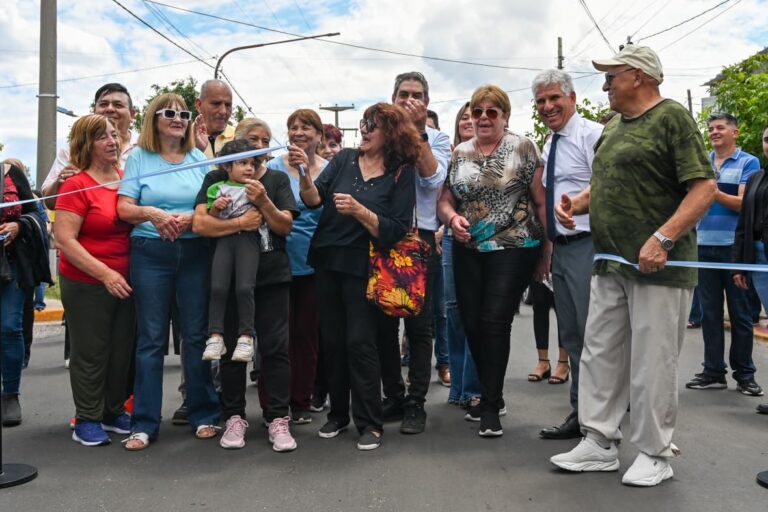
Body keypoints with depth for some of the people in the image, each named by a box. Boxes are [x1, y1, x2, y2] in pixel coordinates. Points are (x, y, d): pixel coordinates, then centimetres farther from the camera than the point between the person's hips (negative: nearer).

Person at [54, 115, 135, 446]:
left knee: (122, 350, 13)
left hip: (124, 281, 5)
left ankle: (114, 413, 29)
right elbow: (64, 238, -17)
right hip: (86, 284, -5)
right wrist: (104, 273, -22)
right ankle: (87, 421, 19)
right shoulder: (76, 185, -13)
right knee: (90, 353, 5)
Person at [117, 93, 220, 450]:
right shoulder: (139, 157, 6)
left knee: (196, 334, 5)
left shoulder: (199, 158, 9)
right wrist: (151, 213, -19)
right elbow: (124, 208, 0)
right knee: (151, 338, 2)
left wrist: (190, 218, -14)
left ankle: (203, 414, 17)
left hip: (195, 253, 1)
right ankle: (144, 423, 10)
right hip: (150, 253, -1)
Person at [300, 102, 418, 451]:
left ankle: (370, 423, 8)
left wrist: (359, 210, -21)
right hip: (327, 262, 4)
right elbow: (313, 199, -4)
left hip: (363, 267, -4)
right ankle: (338, 413, 26)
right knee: (331, 340, 10)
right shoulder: (344, 160, 5)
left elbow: (396, 230, -11)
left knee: (360, 342, -5)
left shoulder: (401, 174, -4)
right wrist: (304, 173, -22)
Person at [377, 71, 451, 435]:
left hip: (420, 237, -2)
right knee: (384, 322, 7)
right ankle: (393, 396, 21)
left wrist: (417, 132, -11)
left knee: (418, 324, 1)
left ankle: (416, 404, 10)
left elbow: (433, 178, -12)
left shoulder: (437, 139, 7)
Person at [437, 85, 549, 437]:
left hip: (513, 249, -4)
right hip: (468, 250, 5)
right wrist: (452, 218, -10)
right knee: (472, 324, 6)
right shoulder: (458, 154, 9)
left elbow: (540, 201, -3)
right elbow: (445, 199, 13)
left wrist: (546, 251, -5)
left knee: (494, 322, -9)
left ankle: (491, 407, 5)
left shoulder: (523, 149, -2)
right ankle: (491, 396, 27)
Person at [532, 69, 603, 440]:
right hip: (560, 248, 9)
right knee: (571, 336, 14)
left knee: (592, 335, -5)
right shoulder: (548, 146, 18)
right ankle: (580, 414, 25)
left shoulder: (593, 135, -8)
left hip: (585, 246, -9)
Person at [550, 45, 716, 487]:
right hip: (610, 266, 8)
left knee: (652, 364, 1)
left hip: (658, 267, -8)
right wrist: (575, 203, 6)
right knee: (599, 355, 10)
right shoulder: (614, 127, 17)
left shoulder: (672, 117, -7)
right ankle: (600, 444, 21)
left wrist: (664, 238, -25)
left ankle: (655, 454, 16)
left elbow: (705, 188, -15)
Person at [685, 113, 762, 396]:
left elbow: (743, 203, -10)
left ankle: (744, 374, 12)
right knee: (710, 311, 6)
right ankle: (713, 371, 13)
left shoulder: (748, 163, 1)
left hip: (734, 246, -4)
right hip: (705, 245, 4)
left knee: (739, 312, 2)